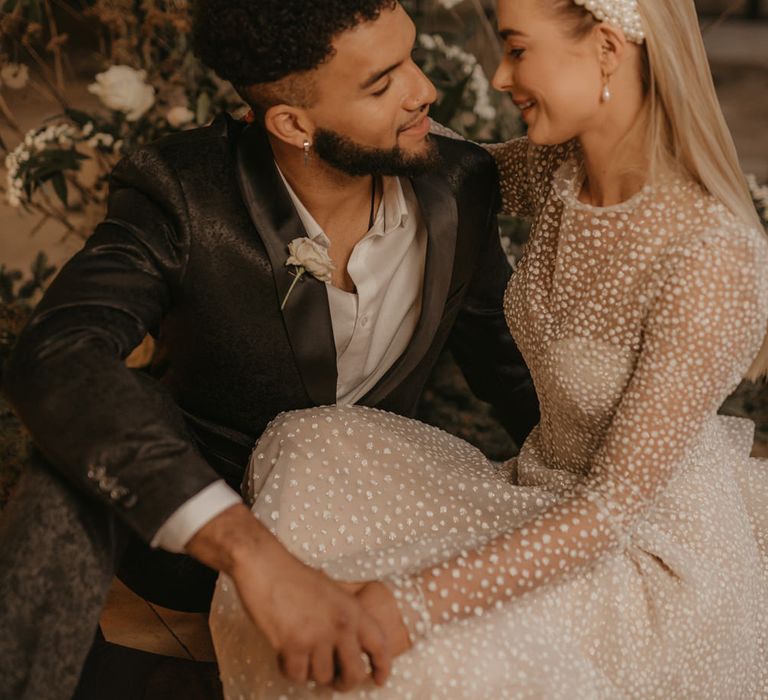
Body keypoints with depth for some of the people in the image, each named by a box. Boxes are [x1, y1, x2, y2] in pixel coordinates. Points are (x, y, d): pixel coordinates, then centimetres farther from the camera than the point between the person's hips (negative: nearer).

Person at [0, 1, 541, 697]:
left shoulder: (458, 187, -9)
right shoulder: (181, 191, -21)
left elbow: (504, 358, 9)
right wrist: (252, 553, -51)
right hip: (187, 533, -3)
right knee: (82, 476, -35)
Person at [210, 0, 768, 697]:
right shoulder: (559, 168, -6)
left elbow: (612, 508, -29)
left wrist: (413, 605, -34)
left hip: (662, 564, -7)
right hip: (547, 500, 7)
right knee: (307, 452, -11)